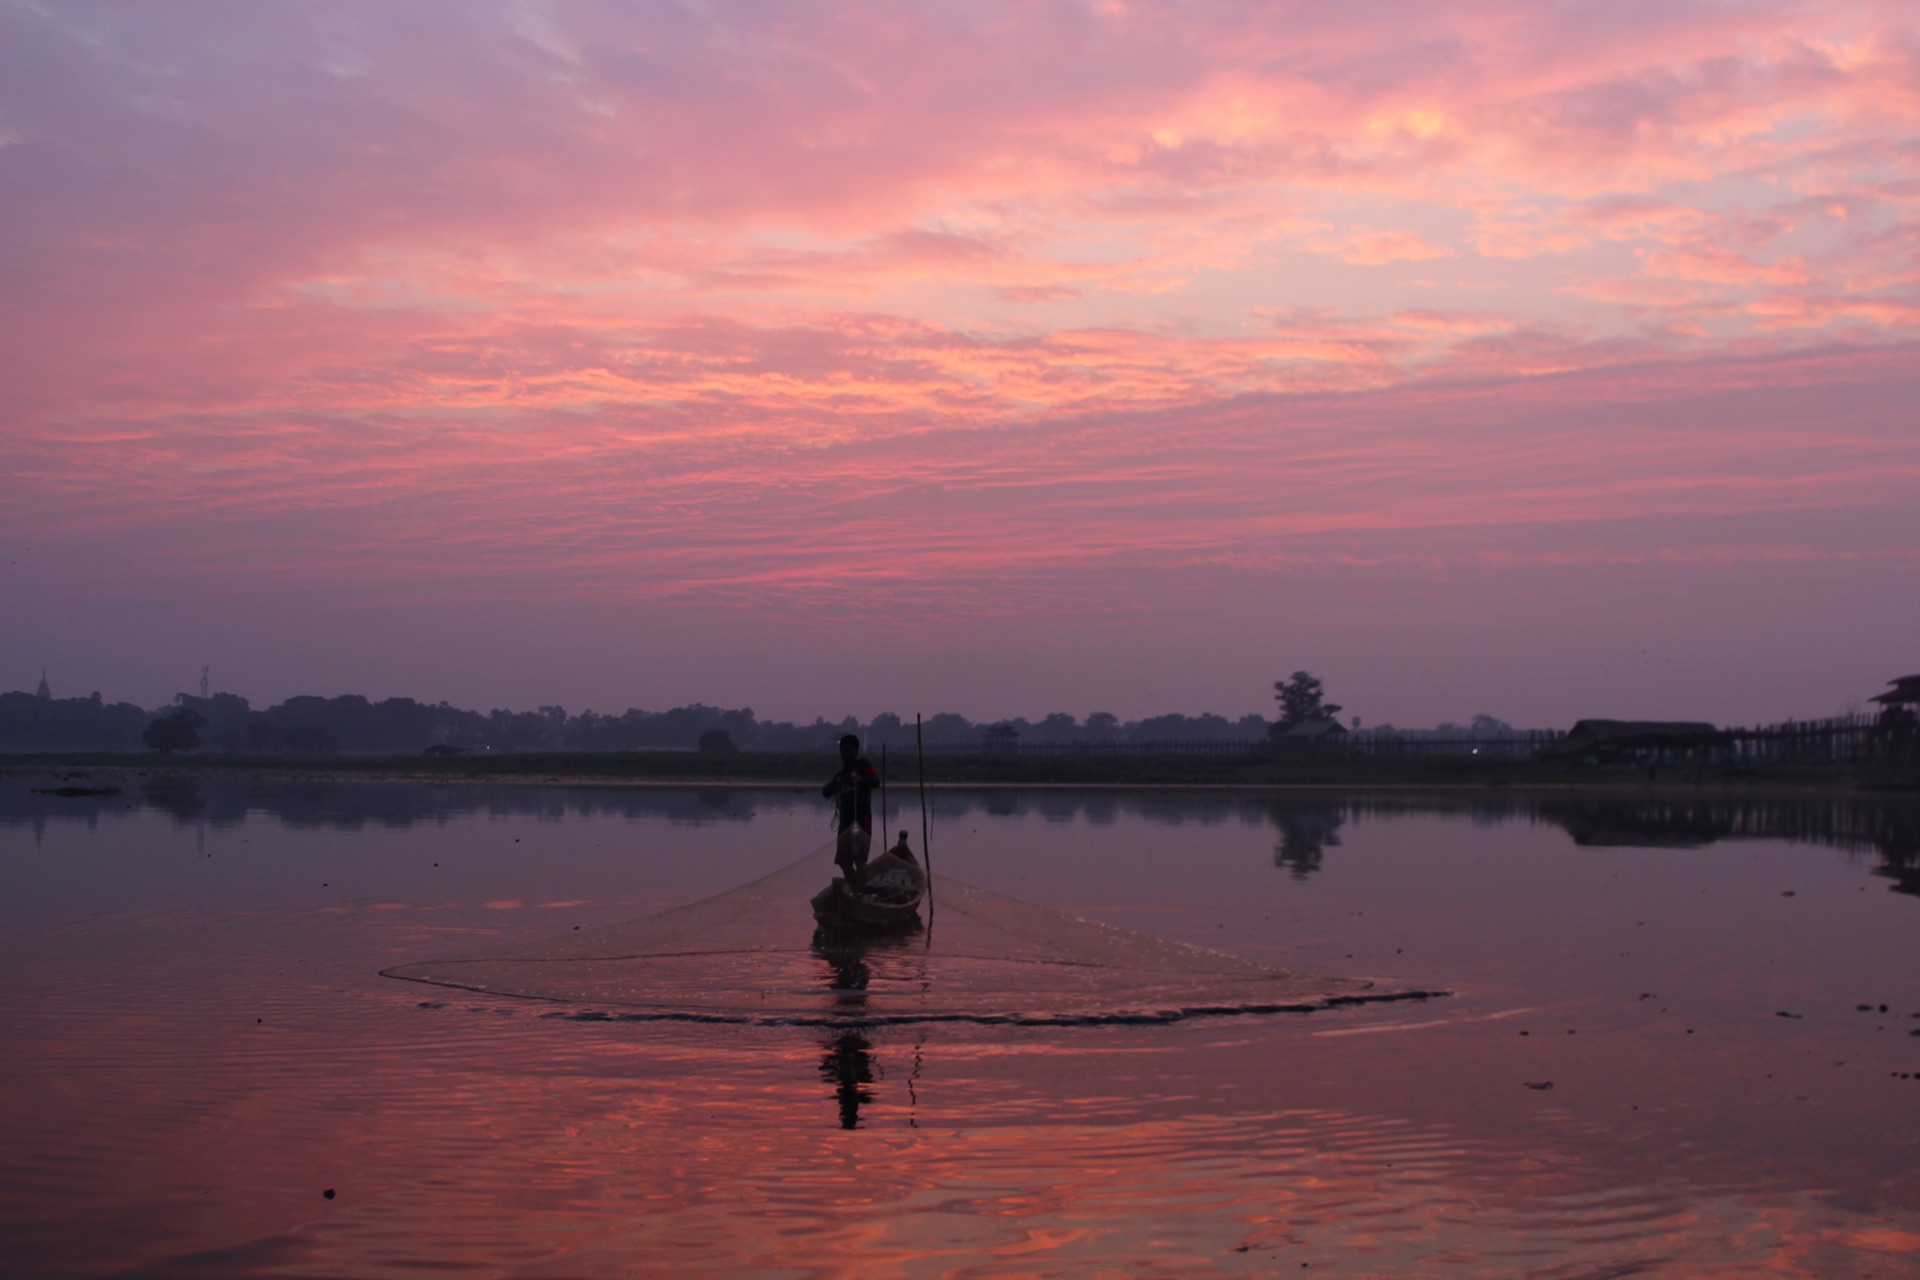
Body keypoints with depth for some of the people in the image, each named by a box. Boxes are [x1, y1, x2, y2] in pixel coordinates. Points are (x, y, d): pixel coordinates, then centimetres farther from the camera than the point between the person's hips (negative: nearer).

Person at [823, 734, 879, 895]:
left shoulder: (862, 765, 1)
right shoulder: (841, 773, 19)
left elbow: (876, 781, -16)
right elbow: (826, 793, 17)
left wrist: (861, 780, -36)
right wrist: (830, 785, -6)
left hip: (861, 818, -7)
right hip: (845, 819, 8)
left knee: (859, 857, -16)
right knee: (843, 859, 10)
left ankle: (861, 893, -19)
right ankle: (854, 890, 23)